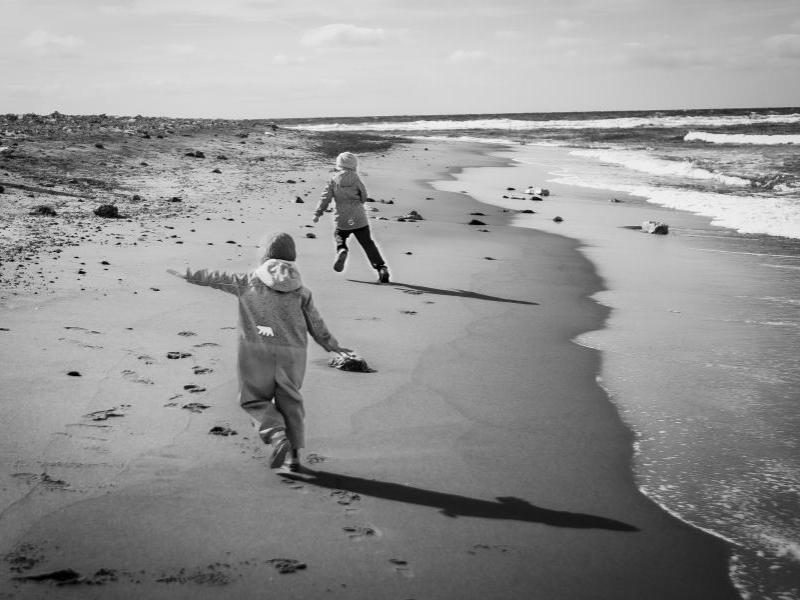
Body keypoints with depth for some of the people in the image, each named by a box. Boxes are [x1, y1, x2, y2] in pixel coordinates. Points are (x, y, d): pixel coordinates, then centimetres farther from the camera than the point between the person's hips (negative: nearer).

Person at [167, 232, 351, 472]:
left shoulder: (249, 281, 1)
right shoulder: (301, 290, 4)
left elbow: (218, 278, 10)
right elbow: (316, 324, 8)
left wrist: (189, 275, 24)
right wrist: (333, 346, 22)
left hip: (257, 352, -2)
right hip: (291, 353, 2)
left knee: (255, 399, 10)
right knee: (289, 402, 15)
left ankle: (278, 438, -12)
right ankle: (295, 453, 12)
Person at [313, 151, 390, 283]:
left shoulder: (333, 179, -1)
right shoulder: (355, 178, -4)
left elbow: (325, 198, -3)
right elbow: (364, 197, 2)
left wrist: (317, 213, 4)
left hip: (341, 219, 1)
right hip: (359, 218, -1)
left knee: (339, 236, 28)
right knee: (368, 244, 6)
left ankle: (341, 250, -5)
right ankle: (381, 268, -3)